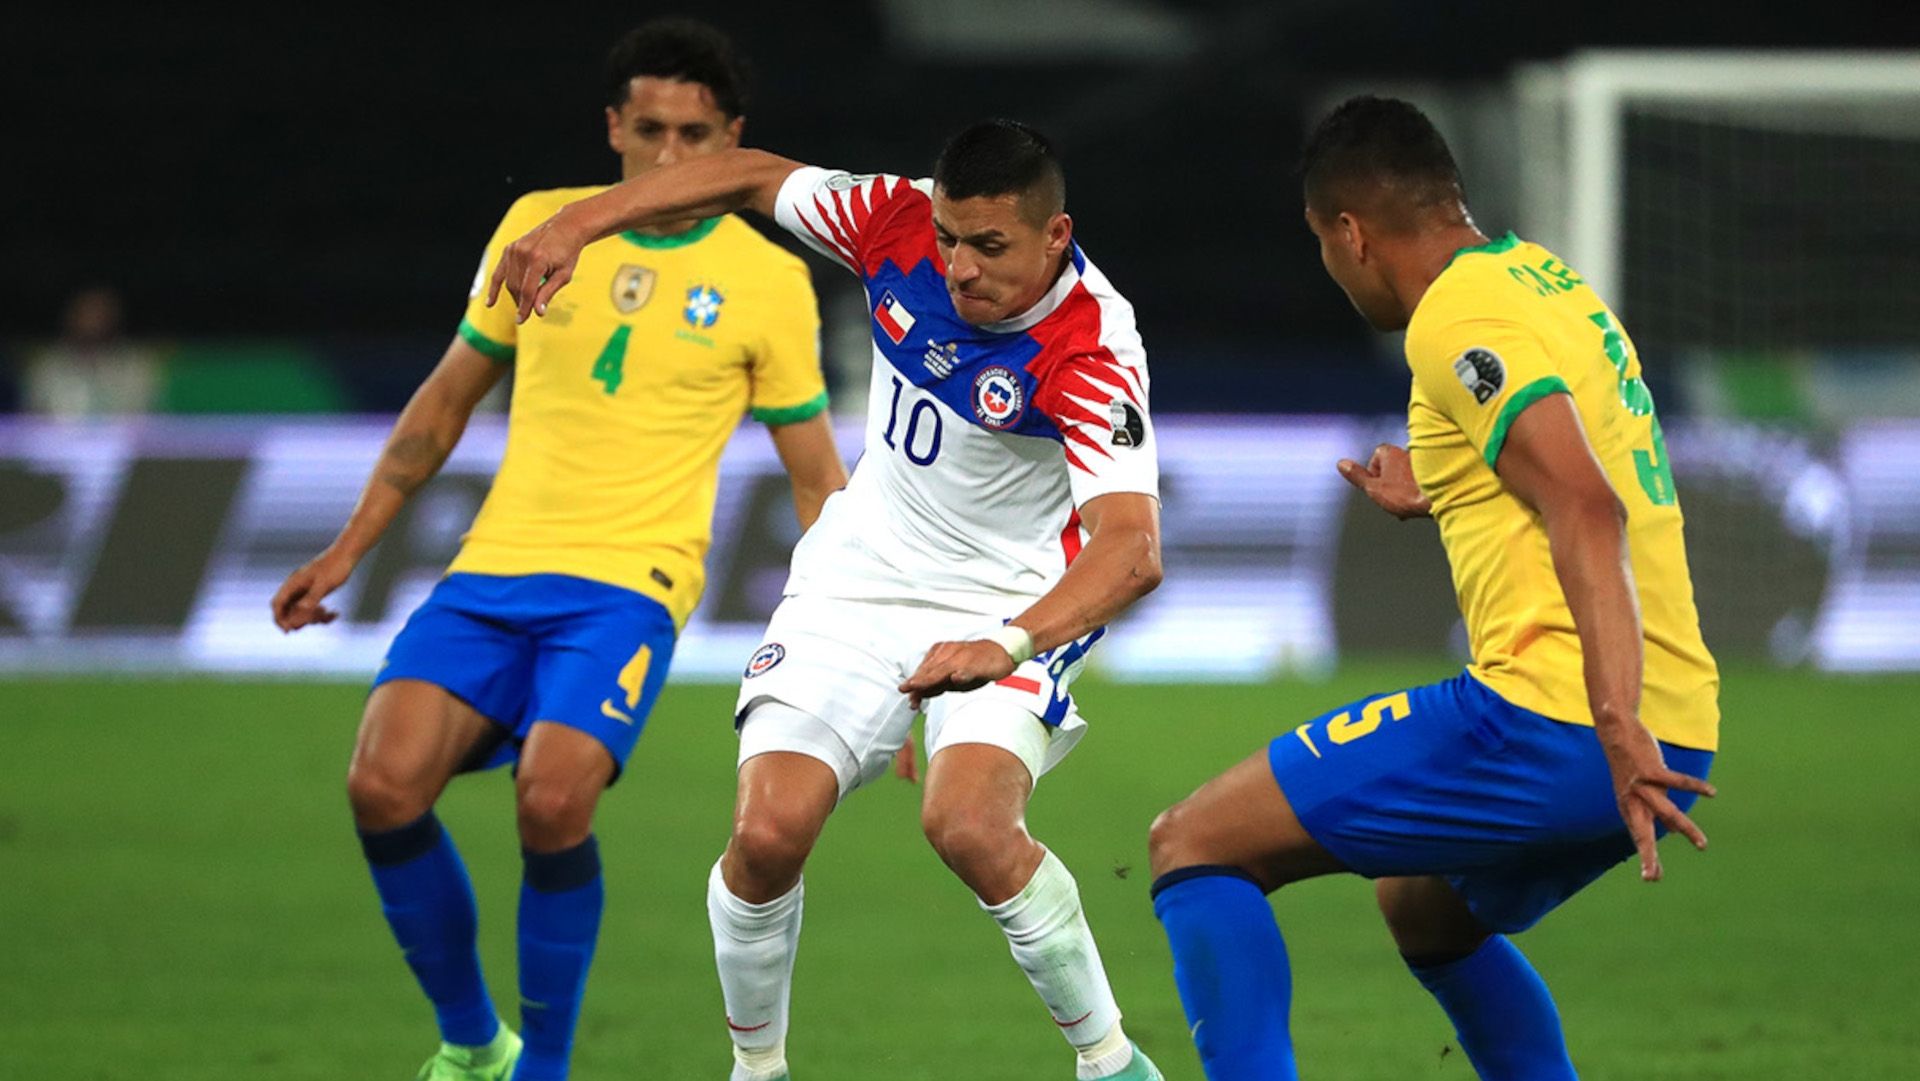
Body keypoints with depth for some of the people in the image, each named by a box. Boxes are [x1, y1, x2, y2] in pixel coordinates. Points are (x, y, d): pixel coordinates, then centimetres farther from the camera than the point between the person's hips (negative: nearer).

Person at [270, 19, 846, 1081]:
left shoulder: (768, 282, 2)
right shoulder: (539, 227, 9)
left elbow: (816, 480, 9)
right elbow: (448, 398, 19)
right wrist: (346, 550, 16)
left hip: (629, 585, -3)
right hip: (493, 571, 3)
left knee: (552, 802, -28)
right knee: (385, 786, -19)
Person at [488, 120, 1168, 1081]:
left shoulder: (1092, 351, -30)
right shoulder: (901, 225, -16)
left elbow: (1131, 550, -43)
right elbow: (751, 176, 1)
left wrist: (1010, 645, -59)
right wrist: (576, 223, -7)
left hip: (1012, 602, -4)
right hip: (861, 576, 4)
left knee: (969, 827, -29)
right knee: (767, 832, -12)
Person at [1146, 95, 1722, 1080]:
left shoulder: (1460, 318, -10)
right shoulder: (1545, 280, 19)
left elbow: (1586, 509, -23)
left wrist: (1618, 729, -31)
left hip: (1548, 725, -10)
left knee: (1196, 844, -4)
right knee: (1423, 910, 35)